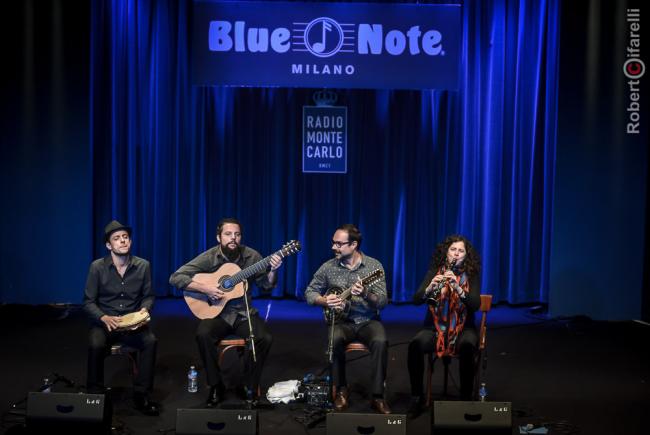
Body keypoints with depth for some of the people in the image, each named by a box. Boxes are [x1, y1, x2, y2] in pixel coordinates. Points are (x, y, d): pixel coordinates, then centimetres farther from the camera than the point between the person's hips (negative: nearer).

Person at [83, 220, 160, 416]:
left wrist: (144, 309, -13)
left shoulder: (143, 266, -1)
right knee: (96, 345, -33)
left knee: (150, 341, -28)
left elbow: (148, 296, 9)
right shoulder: (98, 267, -7)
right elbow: (88, 302, -4)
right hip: (104, 322, -1)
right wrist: (104, 318, -21)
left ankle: (141, 396, -15)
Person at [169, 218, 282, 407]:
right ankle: (216, 387, -12)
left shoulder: (251, 256, -3)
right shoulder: (209, 258, -8)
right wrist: (205, 288, -23)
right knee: (203, 335, -32)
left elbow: (266, 285, 3)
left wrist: (272, 270, -18)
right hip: (217, 313, -1)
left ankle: (250, 388, -4)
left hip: (244, 314, 1)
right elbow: (175, 278, -12)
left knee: (265, 338, -25)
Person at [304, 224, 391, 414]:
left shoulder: (374, 266, -6)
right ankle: (341, 390, -11)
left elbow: (382, 302, -12)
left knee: (380, 341, -32)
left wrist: (365, 294, -33)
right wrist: (324, 300, -14)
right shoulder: (328, 267, 0)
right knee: (334, 339, -32)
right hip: (341, 321, 1)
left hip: (368, 321, -1)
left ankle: (377, 396, -20)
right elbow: (309, 293, 7)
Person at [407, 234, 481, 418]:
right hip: (434, 327, 1)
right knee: (415, 345, -30)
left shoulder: (471, 275, 0)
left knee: (467, 348, -35)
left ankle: (466, 398, -18)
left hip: (463, 329, -1)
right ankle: (417, 396, -13)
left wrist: (457, 287, -30)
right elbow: (416, 300, -8)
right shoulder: (434, 272, 2)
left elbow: (475, 305, -15)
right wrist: (430, 288, -29)